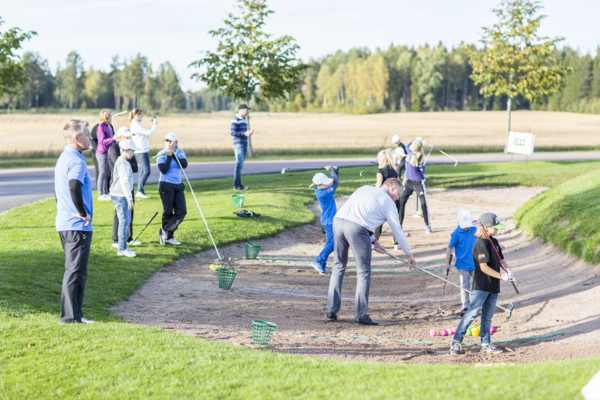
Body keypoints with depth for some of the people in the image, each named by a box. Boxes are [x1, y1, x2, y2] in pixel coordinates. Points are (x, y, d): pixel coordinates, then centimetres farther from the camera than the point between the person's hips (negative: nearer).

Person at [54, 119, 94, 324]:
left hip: (63, 222, 10)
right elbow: (74, 187, -33)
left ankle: (73, 314, 20)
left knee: (74, 269, 15)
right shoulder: (76, 161, -17)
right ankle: (70, 315, -2)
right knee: (75, 270, -5)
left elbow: (58, 188, 25)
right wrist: (83, 213, -23)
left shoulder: (63, 158, 15)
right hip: (77, 226, -10)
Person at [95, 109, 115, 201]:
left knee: (107, 174, 11)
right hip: (102, 153, -9)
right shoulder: (100, 127, -13)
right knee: (102, 174, -5)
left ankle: (105, 193, 17)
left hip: (108, 152, 9)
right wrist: (113, 138, -27)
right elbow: (102, 141, -19)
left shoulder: (108, 126, 14)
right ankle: (100, 194, -1)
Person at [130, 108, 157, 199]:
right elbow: (149, 133, -19)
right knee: (146, 171, -13)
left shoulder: (135, 124, 15)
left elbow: (147, 133, 19)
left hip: (142, 151, 11)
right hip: (141, 151, -11)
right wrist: (154, 124, -5)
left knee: (142, 171, 13)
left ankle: (139, 192, 15)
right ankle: (140, 191, -15)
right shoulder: (136, 125, -16)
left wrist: (153, 124, 14)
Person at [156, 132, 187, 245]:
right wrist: (169, 157, -15)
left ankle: (165, 231, 6)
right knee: (168, 212, 0)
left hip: (178, 185, 5)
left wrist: (173, 155, -15)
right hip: (165, 185, -5)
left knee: (181, 212, -3)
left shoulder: (180, 153, 8)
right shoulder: (161, 154, -4)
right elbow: (164, 170, -17)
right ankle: (168, 236, 10)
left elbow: (184, 165, -11)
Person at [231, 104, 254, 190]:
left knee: (240, 164, 8)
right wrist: (244, 133, -21)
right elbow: (233, 132, -17)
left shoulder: (244, 120, 18)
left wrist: (249, 133, 4)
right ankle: (236, 185, -11)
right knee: (239, 164, -12)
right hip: (238, 144, -9)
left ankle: (238, 184, 10)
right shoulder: (235, 120, -10)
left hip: (244, 144, 9)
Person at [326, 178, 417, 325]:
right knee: (364, 272, 6)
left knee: (338, 266, 18)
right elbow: (397, 230, 19)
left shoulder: (365, 189, 30)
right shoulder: (388, 202, 15)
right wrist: (408, 254, 31)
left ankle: (331, 312, 18)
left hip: (338, 220, 6)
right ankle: (360, 315, 5)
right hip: (356, 229, -6)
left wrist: (372, 240, 33)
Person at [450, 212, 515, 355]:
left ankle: (485, 343, 17)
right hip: (481, 285, -8)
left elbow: (501, 259, 20)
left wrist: (508, 271, 1)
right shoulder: (481, 244, -14)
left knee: (488, 316, 11)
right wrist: (501, 276, -18)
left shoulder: (494, 242, 13)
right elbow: (484, 267, -19)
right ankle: (457, 341, -8)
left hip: (493, 286, 8)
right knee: (472, 313, -12)